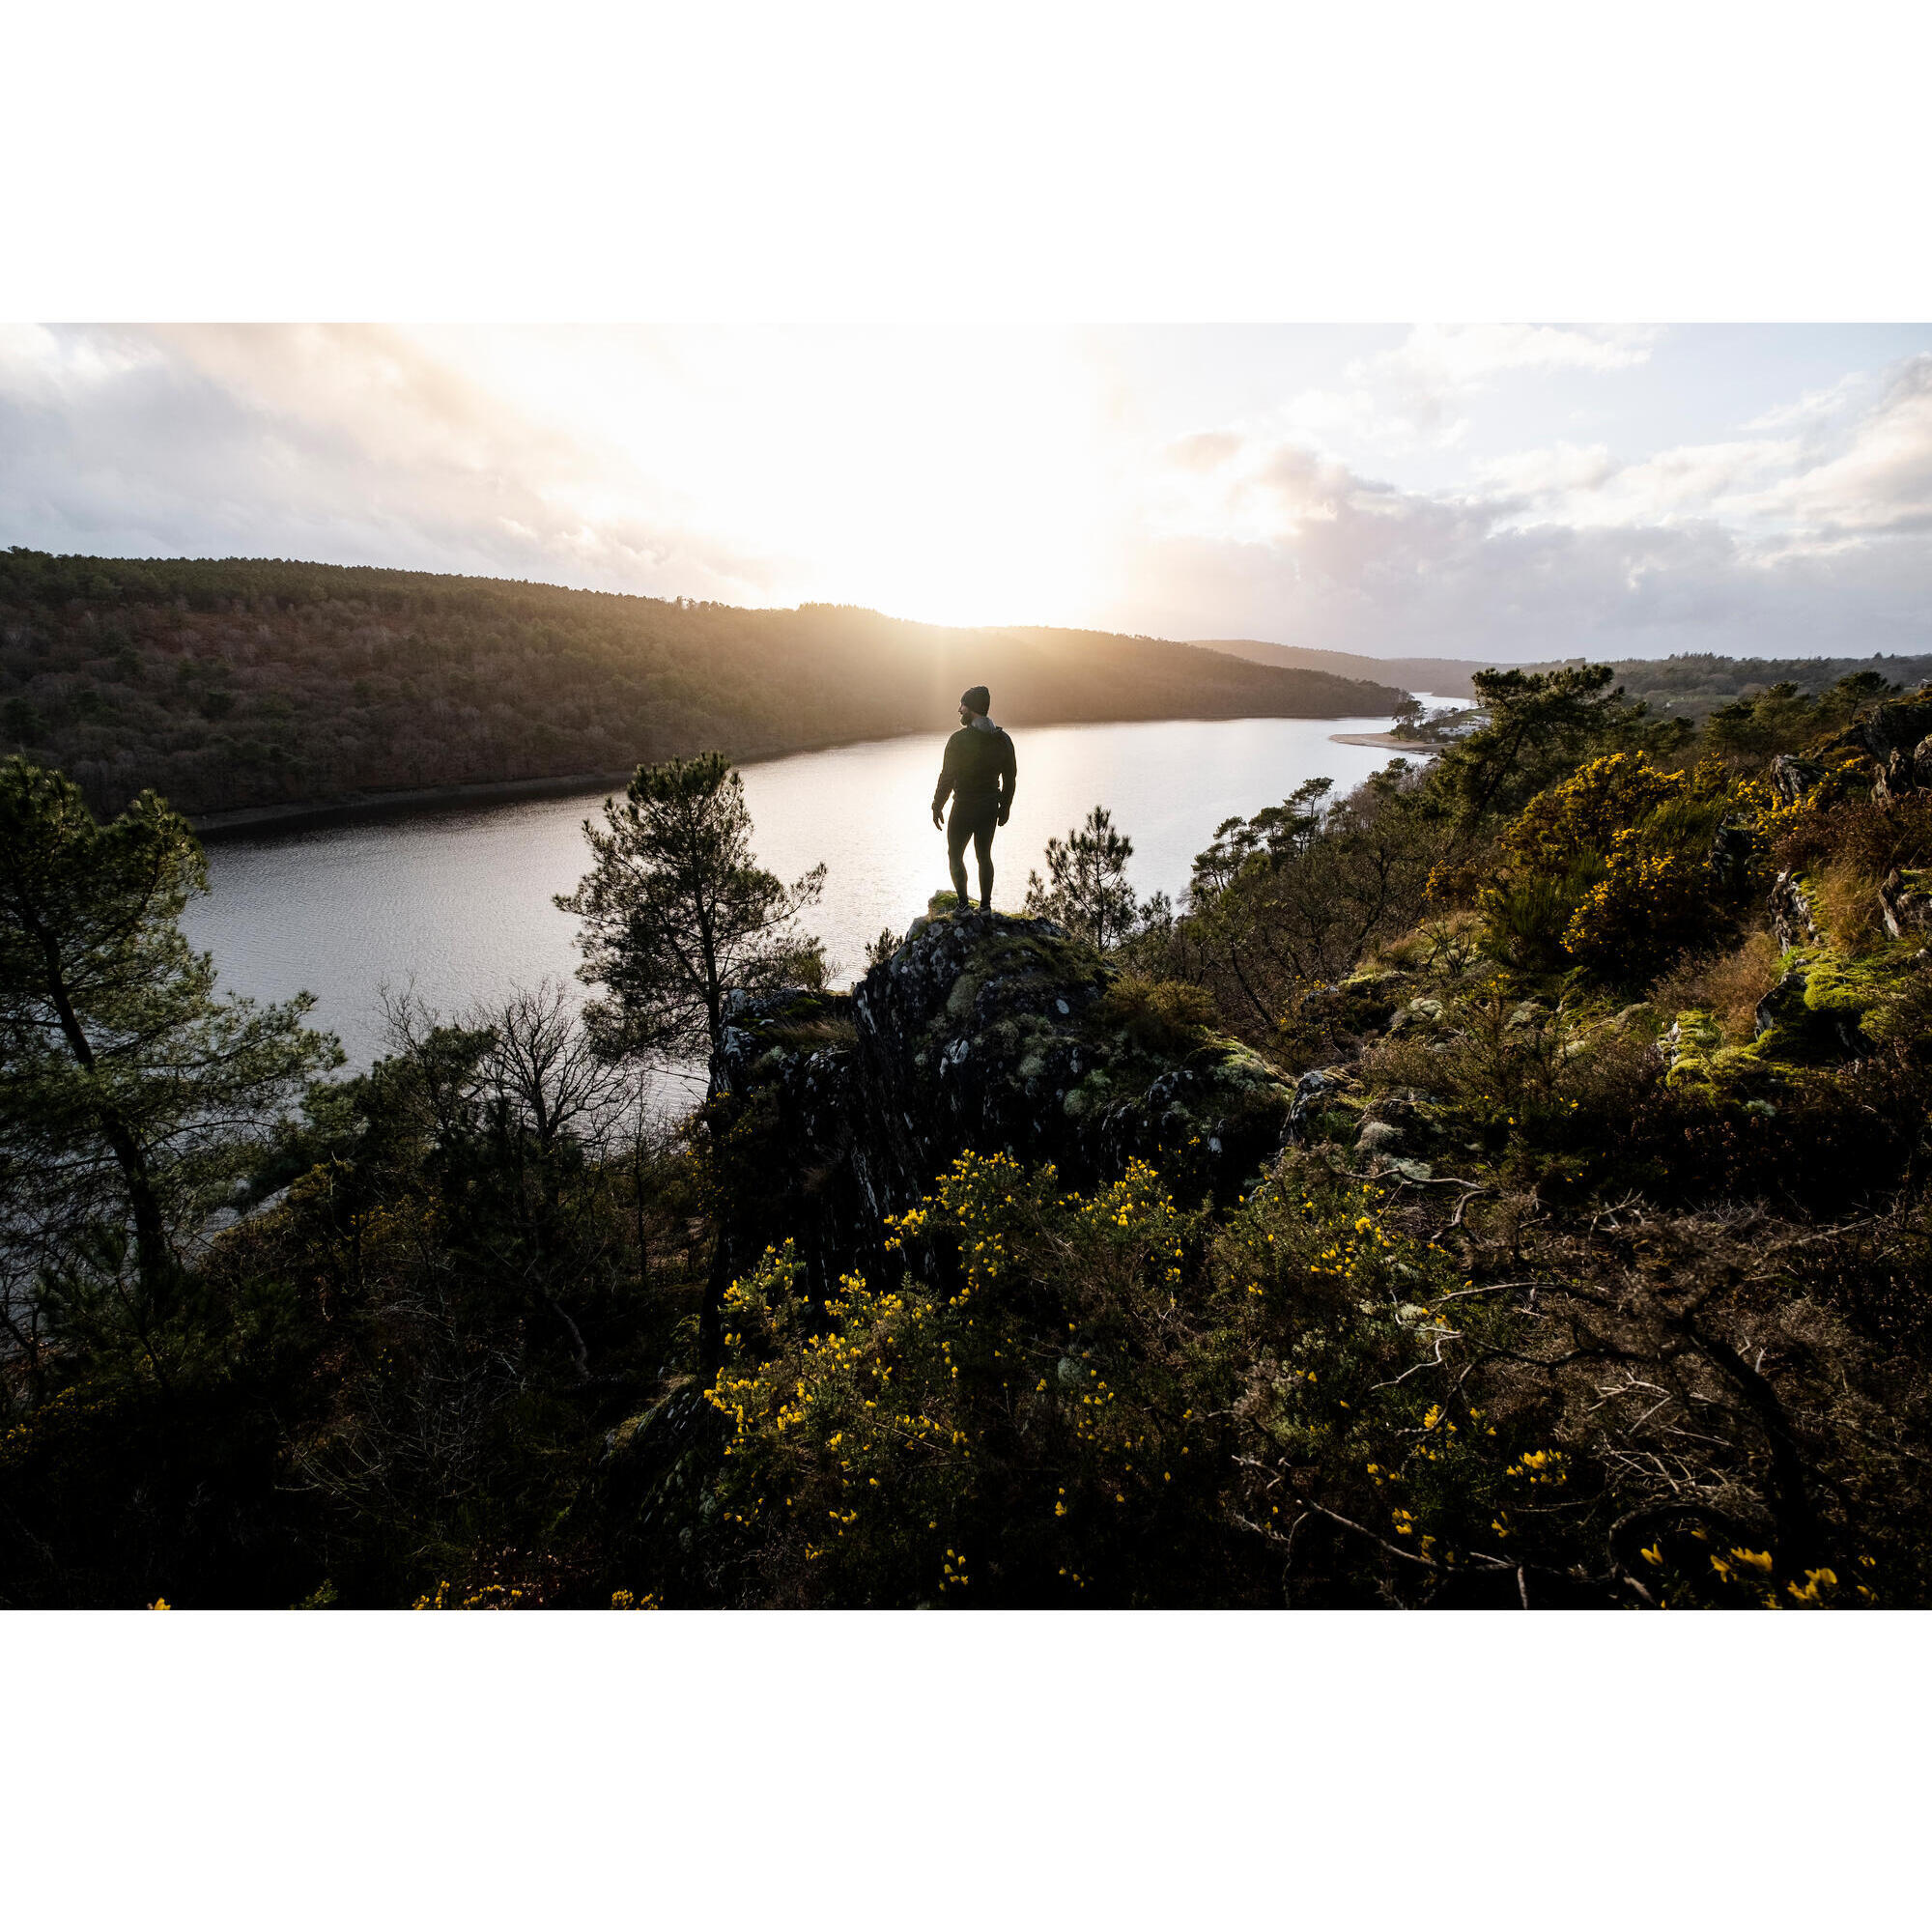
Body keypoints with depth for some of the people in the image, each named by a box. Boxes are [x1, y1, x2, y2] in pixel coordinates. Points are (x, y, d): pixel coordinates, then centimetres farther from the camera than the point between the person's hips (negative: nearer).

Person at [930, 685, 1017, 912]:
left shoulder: (959, 740, -16)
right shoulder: (1003, 739, 1)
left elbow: (947, 776, -14)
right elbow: (1010, 778, 7)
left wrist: (937, 806, -5)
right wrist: (1005, 807, 17)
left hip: (964, 809, -5)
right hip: (990, 809, 5)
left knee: (955, 855, 12)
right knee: (984, 856, 16)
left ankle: (964, 904, 9)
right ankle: (985, 906, 18)